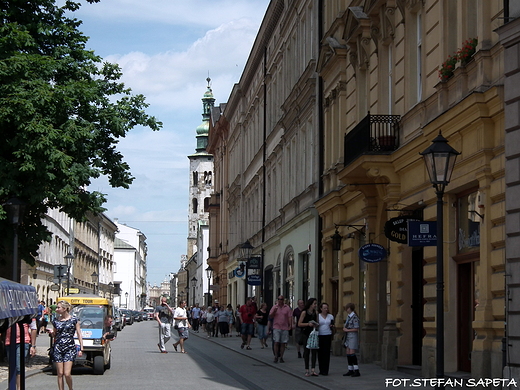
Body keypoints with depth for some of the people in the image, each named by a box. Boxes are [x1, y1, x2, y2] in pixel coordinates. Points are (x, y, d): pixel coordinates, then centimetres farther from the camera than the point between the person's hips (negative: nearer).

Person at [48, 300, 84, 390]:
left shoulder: (74, 320, -1)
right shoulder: (56, 321, 8)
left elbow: (79, 335, 3)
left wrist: (81, 349, -1)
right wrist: (51, 332, -4)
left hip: (70, 348, -3)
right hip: (58, 348, 3)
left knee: (67, 374, -10)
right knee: (60, 374, 2)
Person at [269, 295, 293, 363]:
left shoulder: (287, 308, 6)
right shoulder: (274, 307, 7)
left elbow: (290, 317, 5)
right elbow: (270, 316, 5)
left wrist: (290, 325, -5)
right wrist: (274, 311, -12)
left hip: (285, 328, 1)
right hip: (276, 327, -1)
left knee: (283, 343, 2)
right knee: (276, 342, -8)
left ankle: (281, 357, 9)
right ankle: (276, 357, -3)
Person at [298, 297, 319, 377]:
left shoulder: (315, 313, 10)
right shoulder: (304, 312, -4)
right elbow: (299, 324, -7)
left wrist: (316, 325, -2)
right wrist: (308, 324, -19)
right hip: (306, 334, -4)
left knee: (314, 351, -5)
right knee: (306, 351, 1)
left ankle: (313, 369, -7)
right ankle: (307, 370, 7)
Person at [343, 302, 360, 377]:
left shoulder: (354, 317, -13)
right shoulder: (348, 316, 13)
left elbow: (356, 329, -16)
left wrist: (347, 330, -11)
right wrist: (344, 327, 1)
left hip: (353, 336, -9)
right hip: (348, 337, 9)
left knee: (352, 353, -14)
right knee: (348, 354, 7)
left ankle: (357, 371, -15)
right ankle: (350, 370, 12)